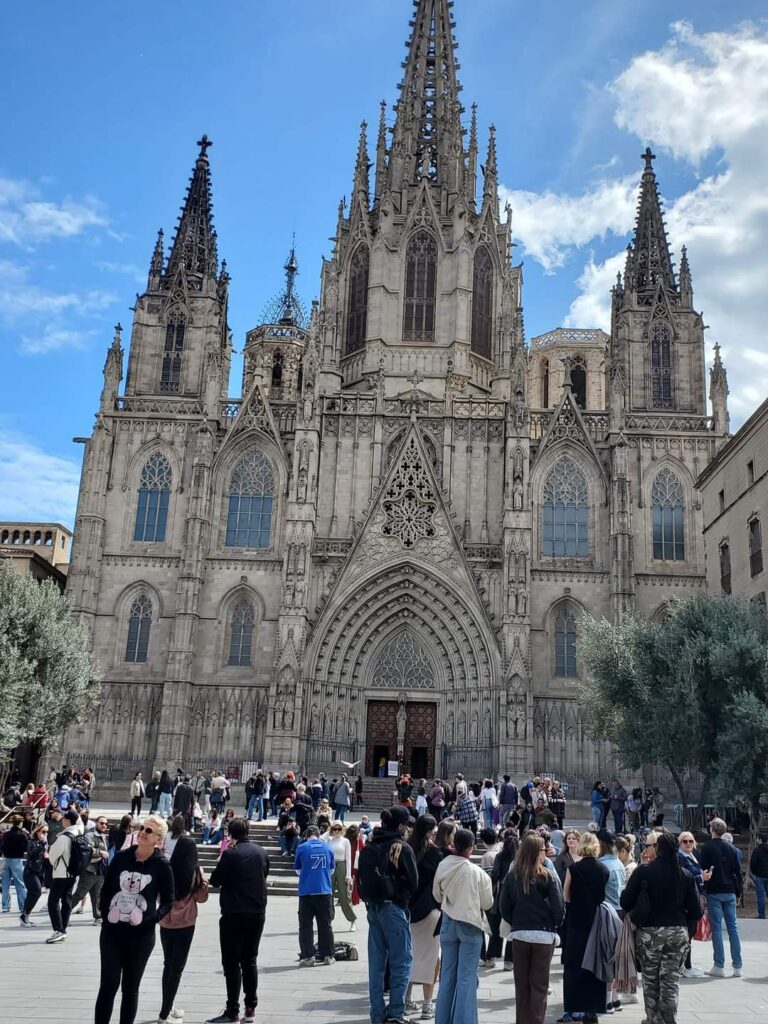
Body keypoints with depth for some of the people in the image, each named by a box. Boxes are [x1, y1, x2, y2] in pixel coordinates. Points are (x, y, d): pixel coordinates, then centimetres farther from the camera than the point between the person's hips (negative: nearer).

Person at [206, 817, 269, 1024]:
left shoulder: (230, 854, -14)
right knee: (250, 961, 13)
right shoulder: (261, 852, 5)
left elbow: (215, 881, -7)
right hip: (258, 913, 6)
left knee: (231, 962, 2)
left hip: (234, 914, -6)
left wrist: (222, 858, 4)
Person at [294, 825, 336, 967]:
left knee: (305, 926, 6)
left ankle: (307, 956, 4)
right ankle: (328, 956, 16)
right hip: (325, 891, 2)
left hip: (306, 891, -2)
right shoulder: (328, 847, 3)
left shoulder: (302, 848, -3)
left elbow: (297, 870, 9)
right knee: (325, 925, 12)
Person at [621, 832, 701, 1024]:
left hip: (649, 931, -2)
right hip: (678, 932, 2)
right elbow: (695, 911, 2)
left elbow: (625, 902, -9)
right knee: (671, 978, 9)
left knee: (650, 978, 14)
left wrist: (635, 916, 11)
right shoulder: (685, 875, -1)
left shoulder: (643, 872, -10)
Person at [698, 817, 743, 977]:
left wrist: (701, 891, -4)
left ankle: (719, 966, -2)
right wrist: (738, 893, 17)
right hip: (730, 893, 4)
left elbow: (702, 870, -10)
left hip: (714, 893, -4)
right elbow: (737, 872, 11)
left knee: (716, 928, -2)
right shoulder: (731, 848, 8)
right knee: (733, 928, 7)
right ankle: (737, 966, 8)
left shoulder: (707, 848, -6)